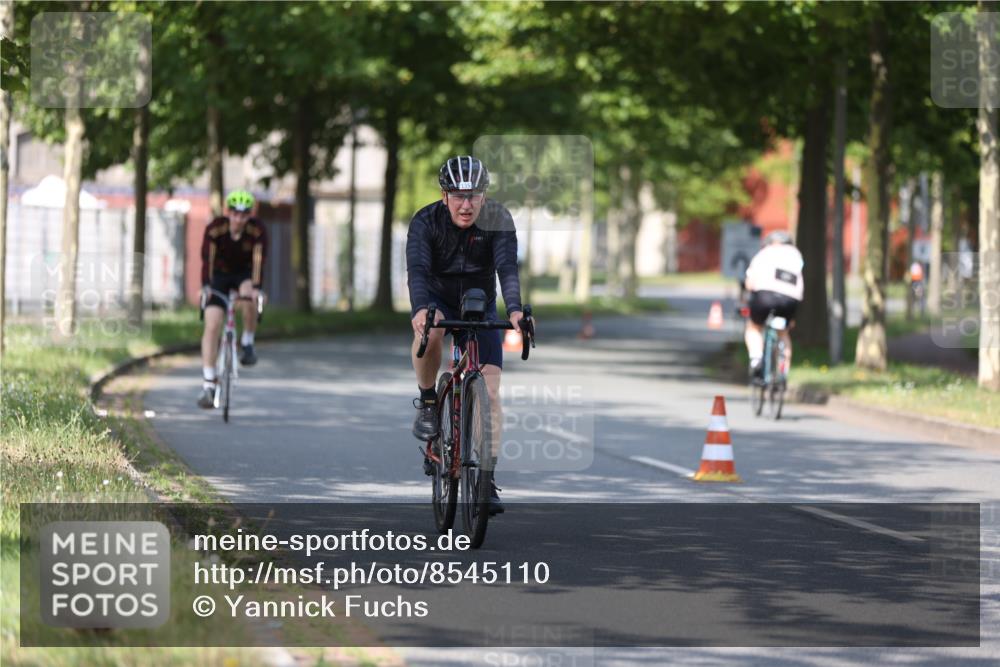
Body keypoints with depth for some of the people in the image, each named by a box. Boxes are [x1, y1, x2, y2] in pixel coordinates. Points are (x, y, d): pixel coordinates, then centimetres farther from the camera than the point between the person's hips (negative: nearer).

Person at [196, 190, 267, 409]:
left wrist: (256, 288, -41)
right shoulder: (215, 228, -24)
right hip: (219, 275, 0)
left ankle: (247, 344, -11)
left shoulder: (257, 231, -22)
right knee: (212, 326, -14)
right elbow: (206, 259, -28)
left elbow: (258, 261, -28)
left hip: (245, 274, 0)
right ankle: (208, 385, -15)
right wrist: (205, 286, -40)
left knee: (249, 298, -36)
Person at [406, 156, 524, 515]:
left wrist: (514, 309, -49)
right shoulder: (426, 222, -20)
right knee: (430, 330, -38)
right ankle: (427, 403, -15)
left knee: (490, 390, -11)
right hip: (437, 301, -1)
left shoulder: (498, 219, -18)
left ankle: (487, 476, -6)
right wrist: (419, 309, -54)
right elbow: (417, 269, -34)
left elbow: (507, 267, -30)